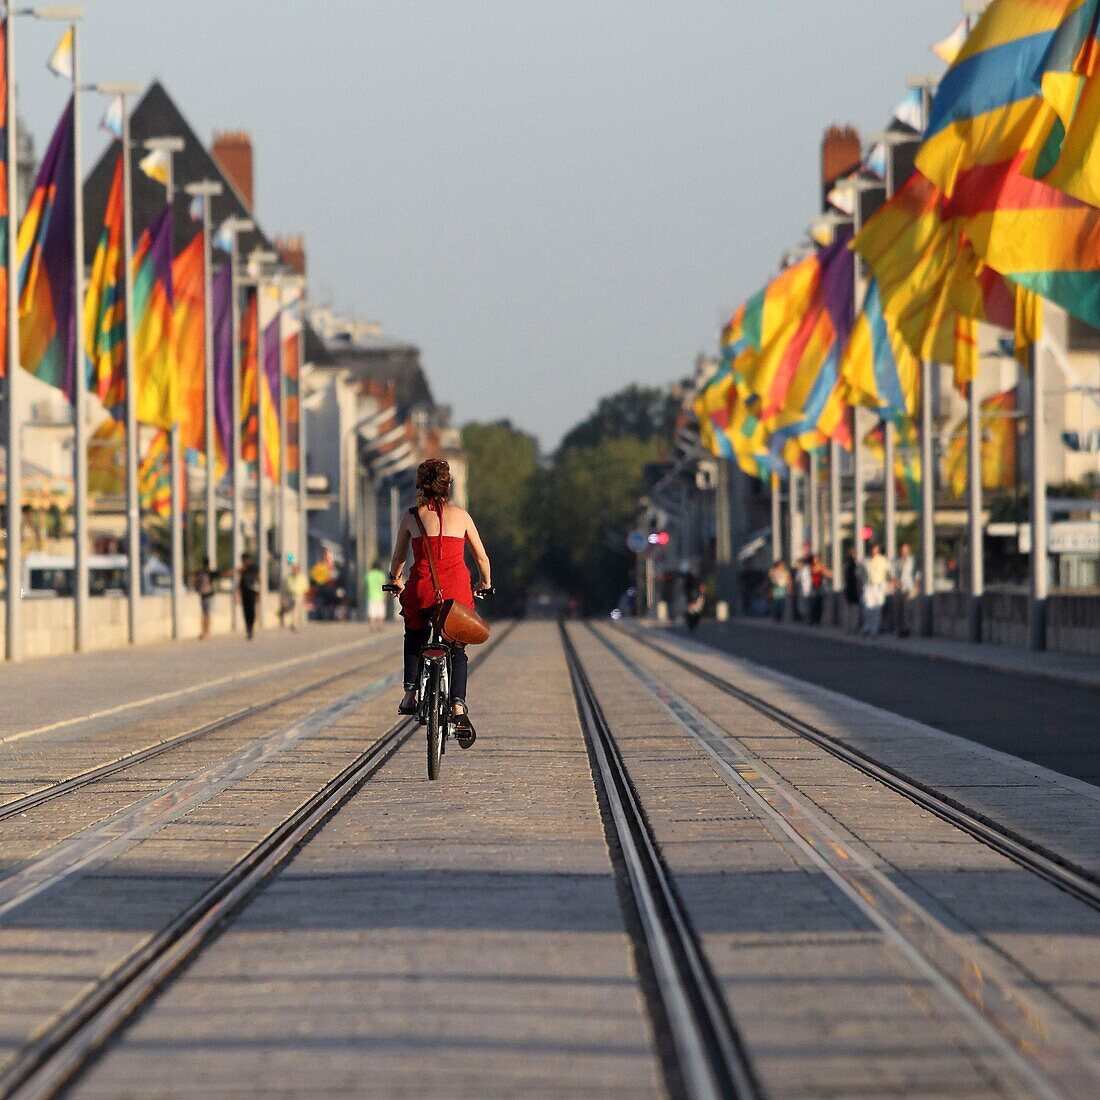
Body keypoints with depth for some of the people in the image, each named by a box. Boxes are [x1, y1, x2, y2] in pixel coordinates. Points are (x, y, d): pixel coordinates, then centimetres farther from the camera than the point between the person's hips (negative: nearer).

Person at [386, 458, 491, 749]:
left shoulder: (411, 516, 6)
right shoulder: (460, 515, 8)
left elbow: (398, 558, 14)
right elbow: (482, 557, 12)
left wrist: (395, 580, 35)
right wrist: (485, 584, 31)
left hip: (421, 589, 0)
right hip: (456, 589, 0)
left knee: (415, 638, 29)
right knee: (457, 650, 14)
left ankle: (410, 693, 13)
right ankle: (458, 706, -8)